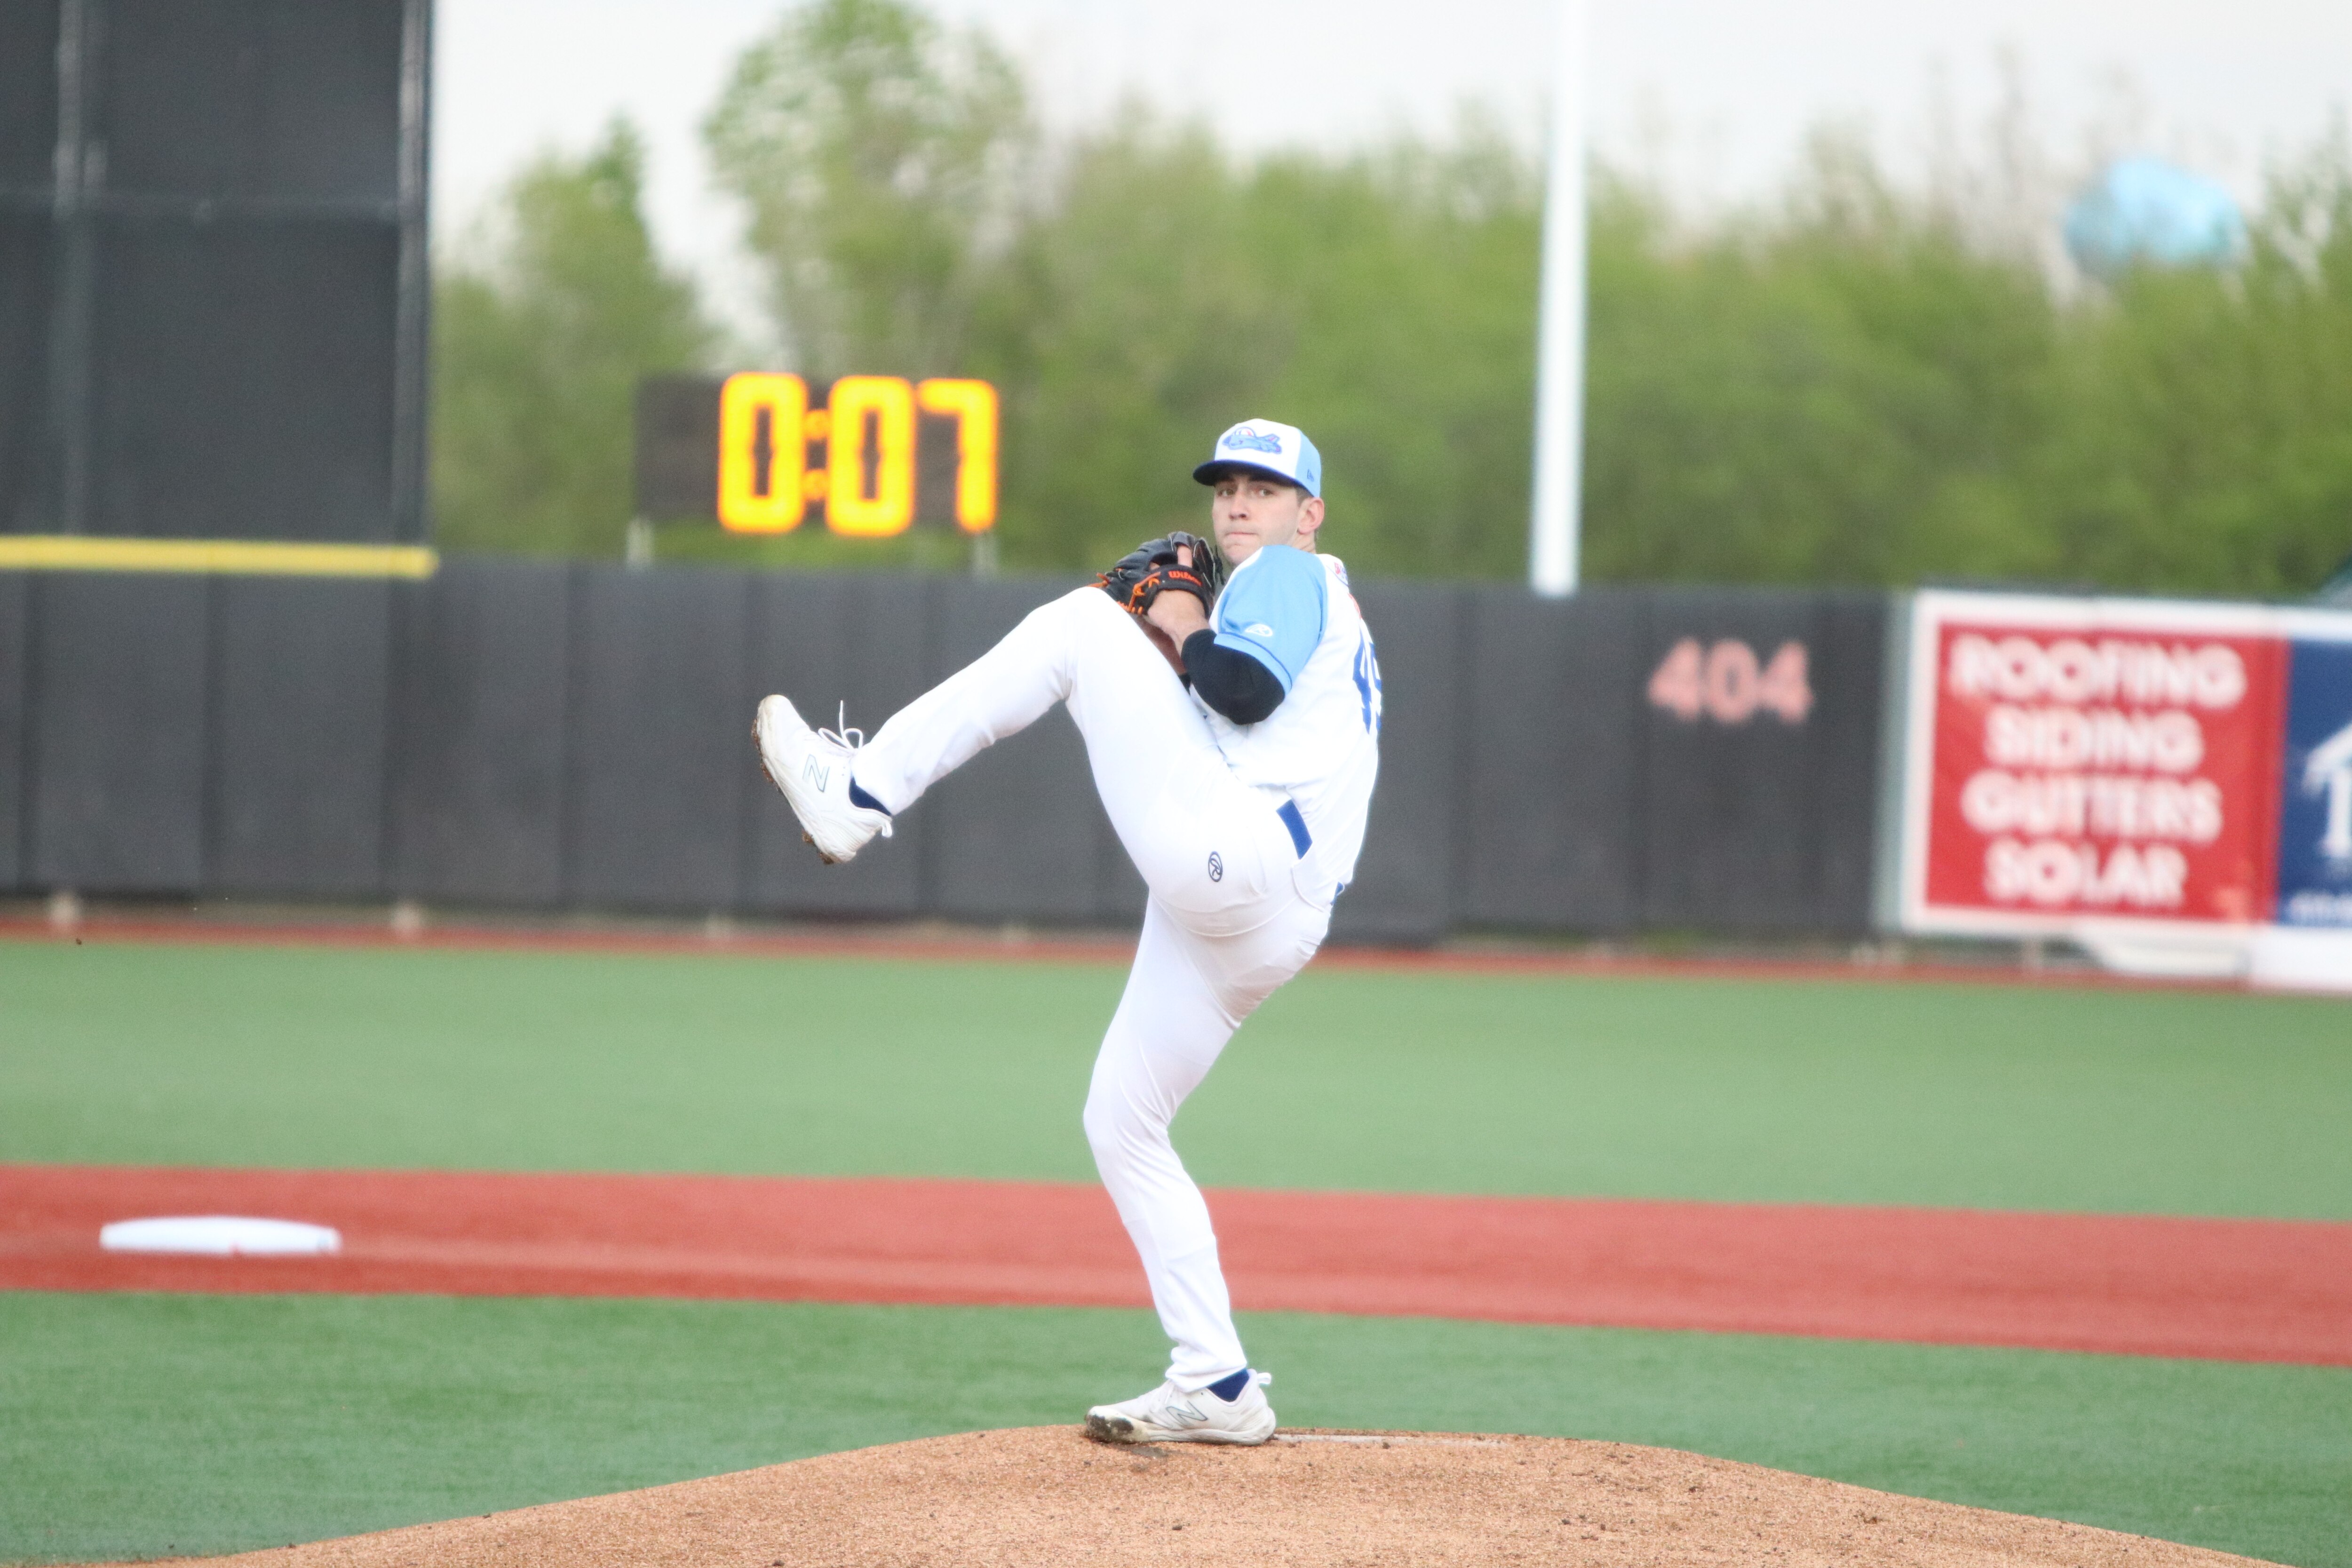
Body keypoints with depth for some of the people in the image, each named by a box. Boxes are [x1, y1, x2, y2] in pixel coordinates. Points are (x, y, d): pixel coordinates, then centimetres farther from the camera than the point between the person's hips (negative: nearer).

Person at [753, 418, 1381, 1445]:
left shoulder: (1293, 578, 7)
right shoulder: (1292, 609, 36)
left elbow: (1244, 687, -13)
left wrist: (1180, 628, 4)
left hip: (1229, 852, -10)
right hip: (1258, 928, 10)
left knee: (1083, 621, -10)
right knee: (1120, 1124, 12)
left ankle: (859, 792, -13)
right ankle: (1218, 1389, 8)